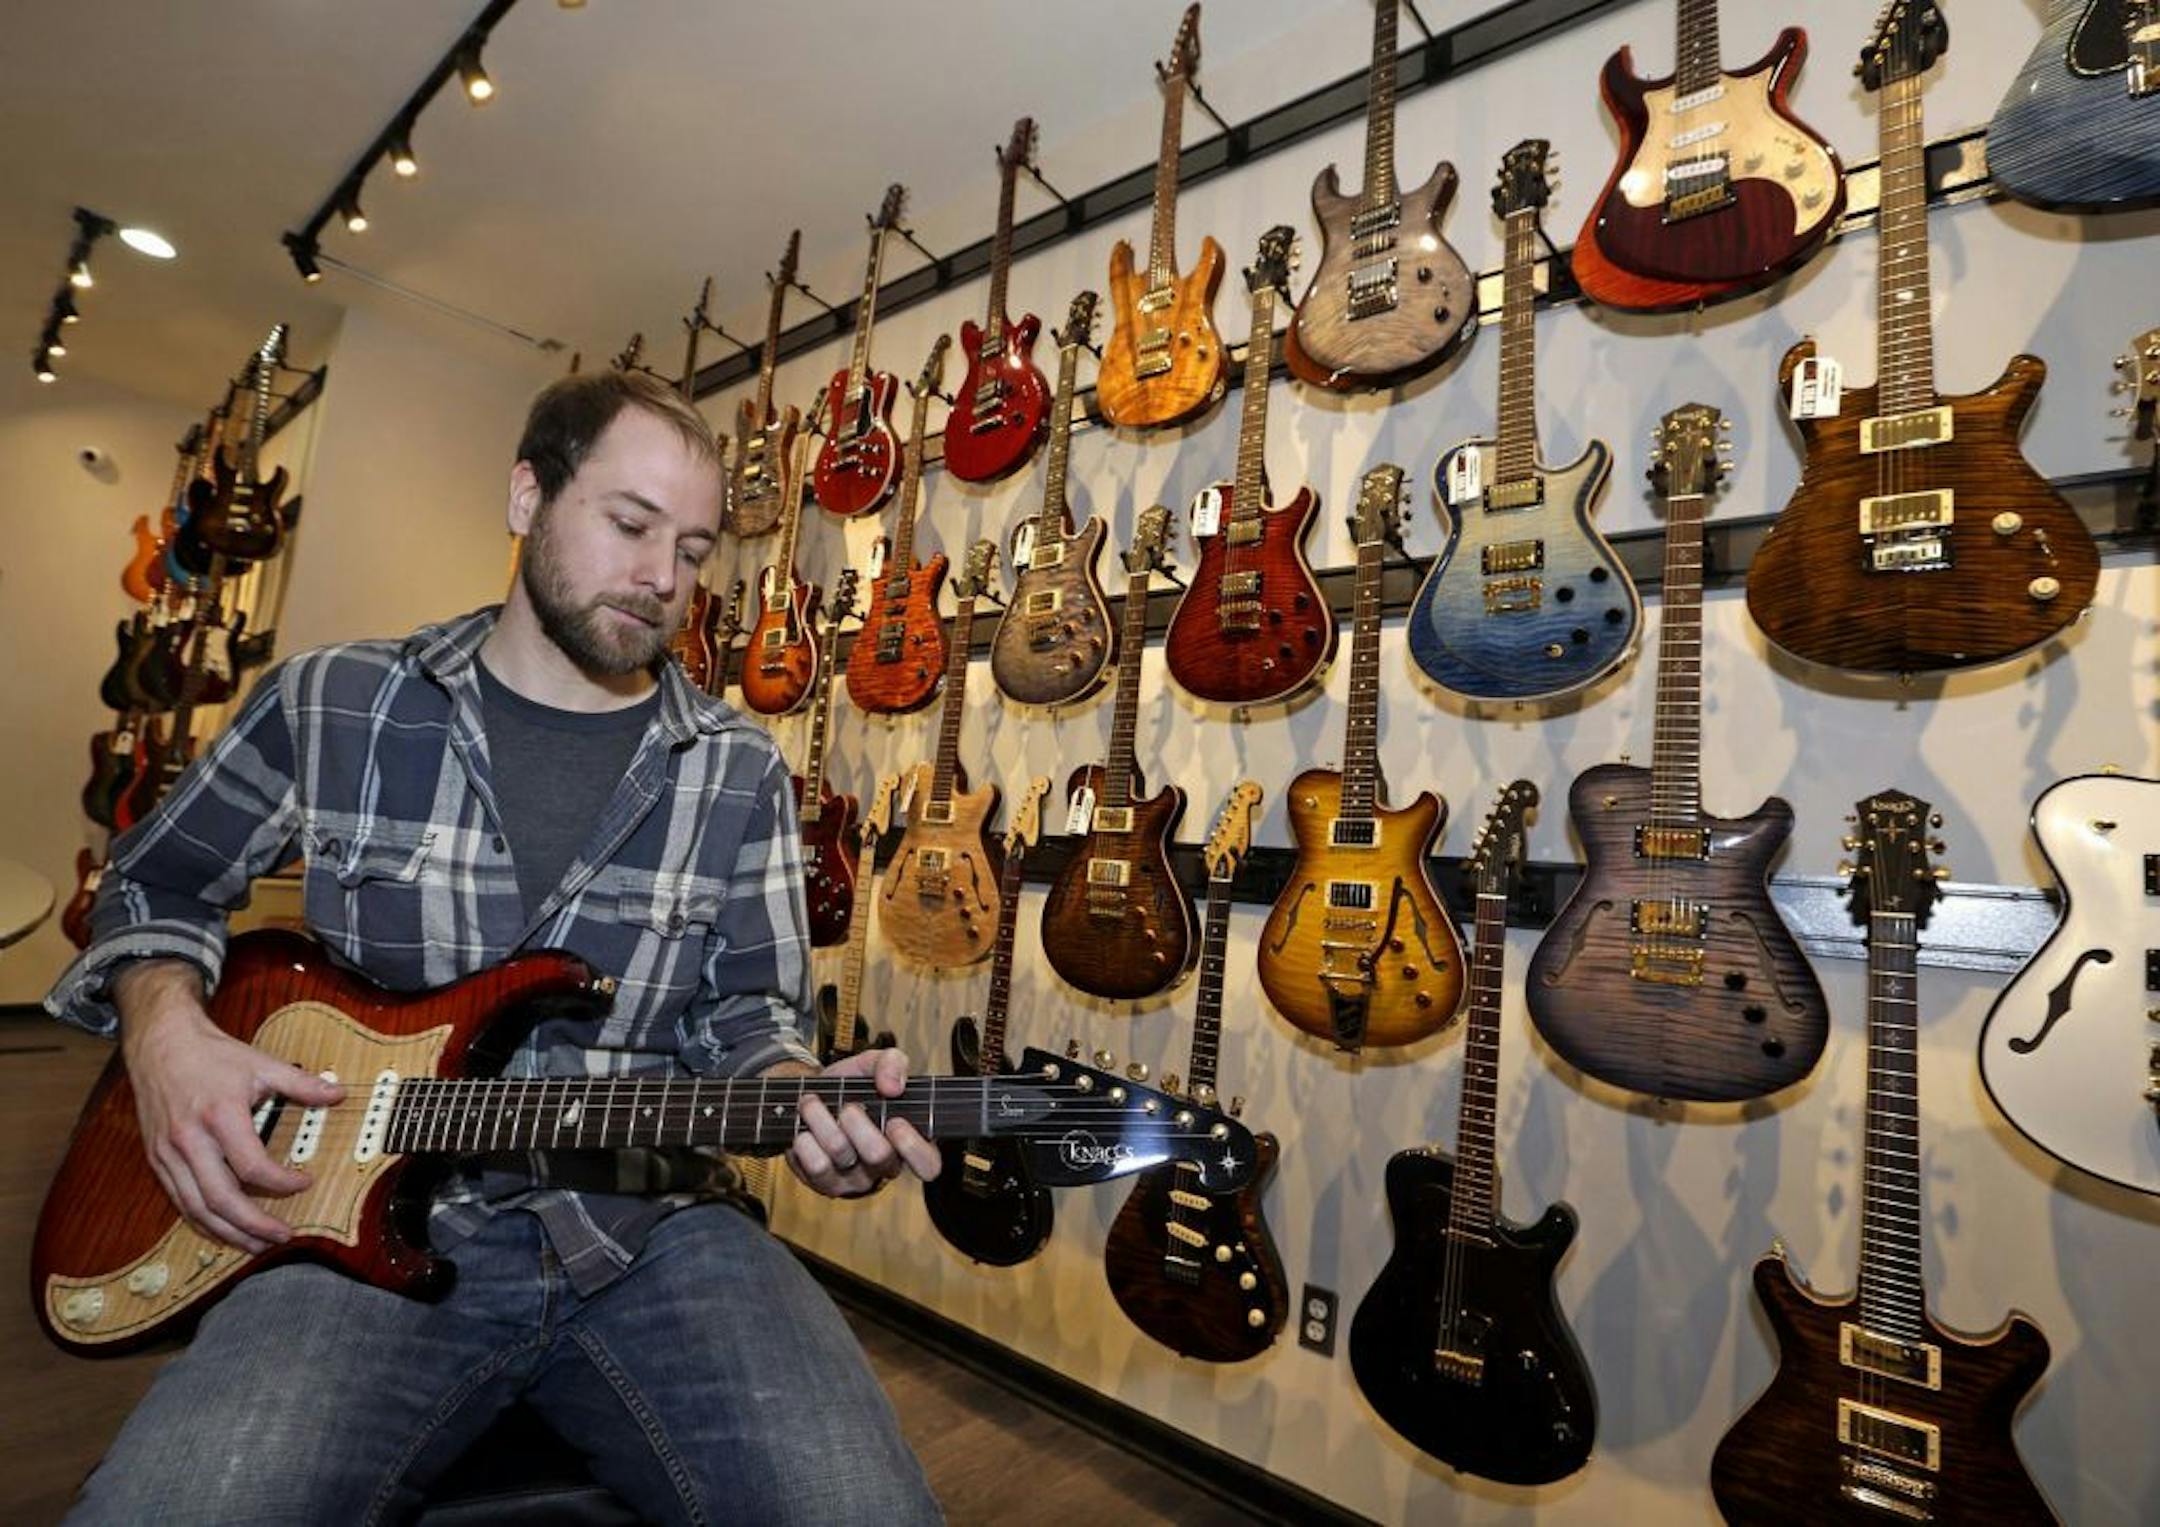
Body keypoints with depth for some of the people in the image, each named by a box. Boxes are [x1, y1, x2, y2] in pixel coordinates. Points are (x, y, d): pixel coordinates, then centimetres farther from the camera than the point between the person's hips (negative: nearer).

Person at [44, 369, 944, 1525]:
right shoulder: (331, 703, 3)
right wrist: (166, 1031, -2)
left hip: (649, 1231, 1)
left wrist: (807, 1097, -16)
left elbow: (740, 1011, 6)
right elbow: (155, 885, 18)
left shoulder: (739, 773, 3)